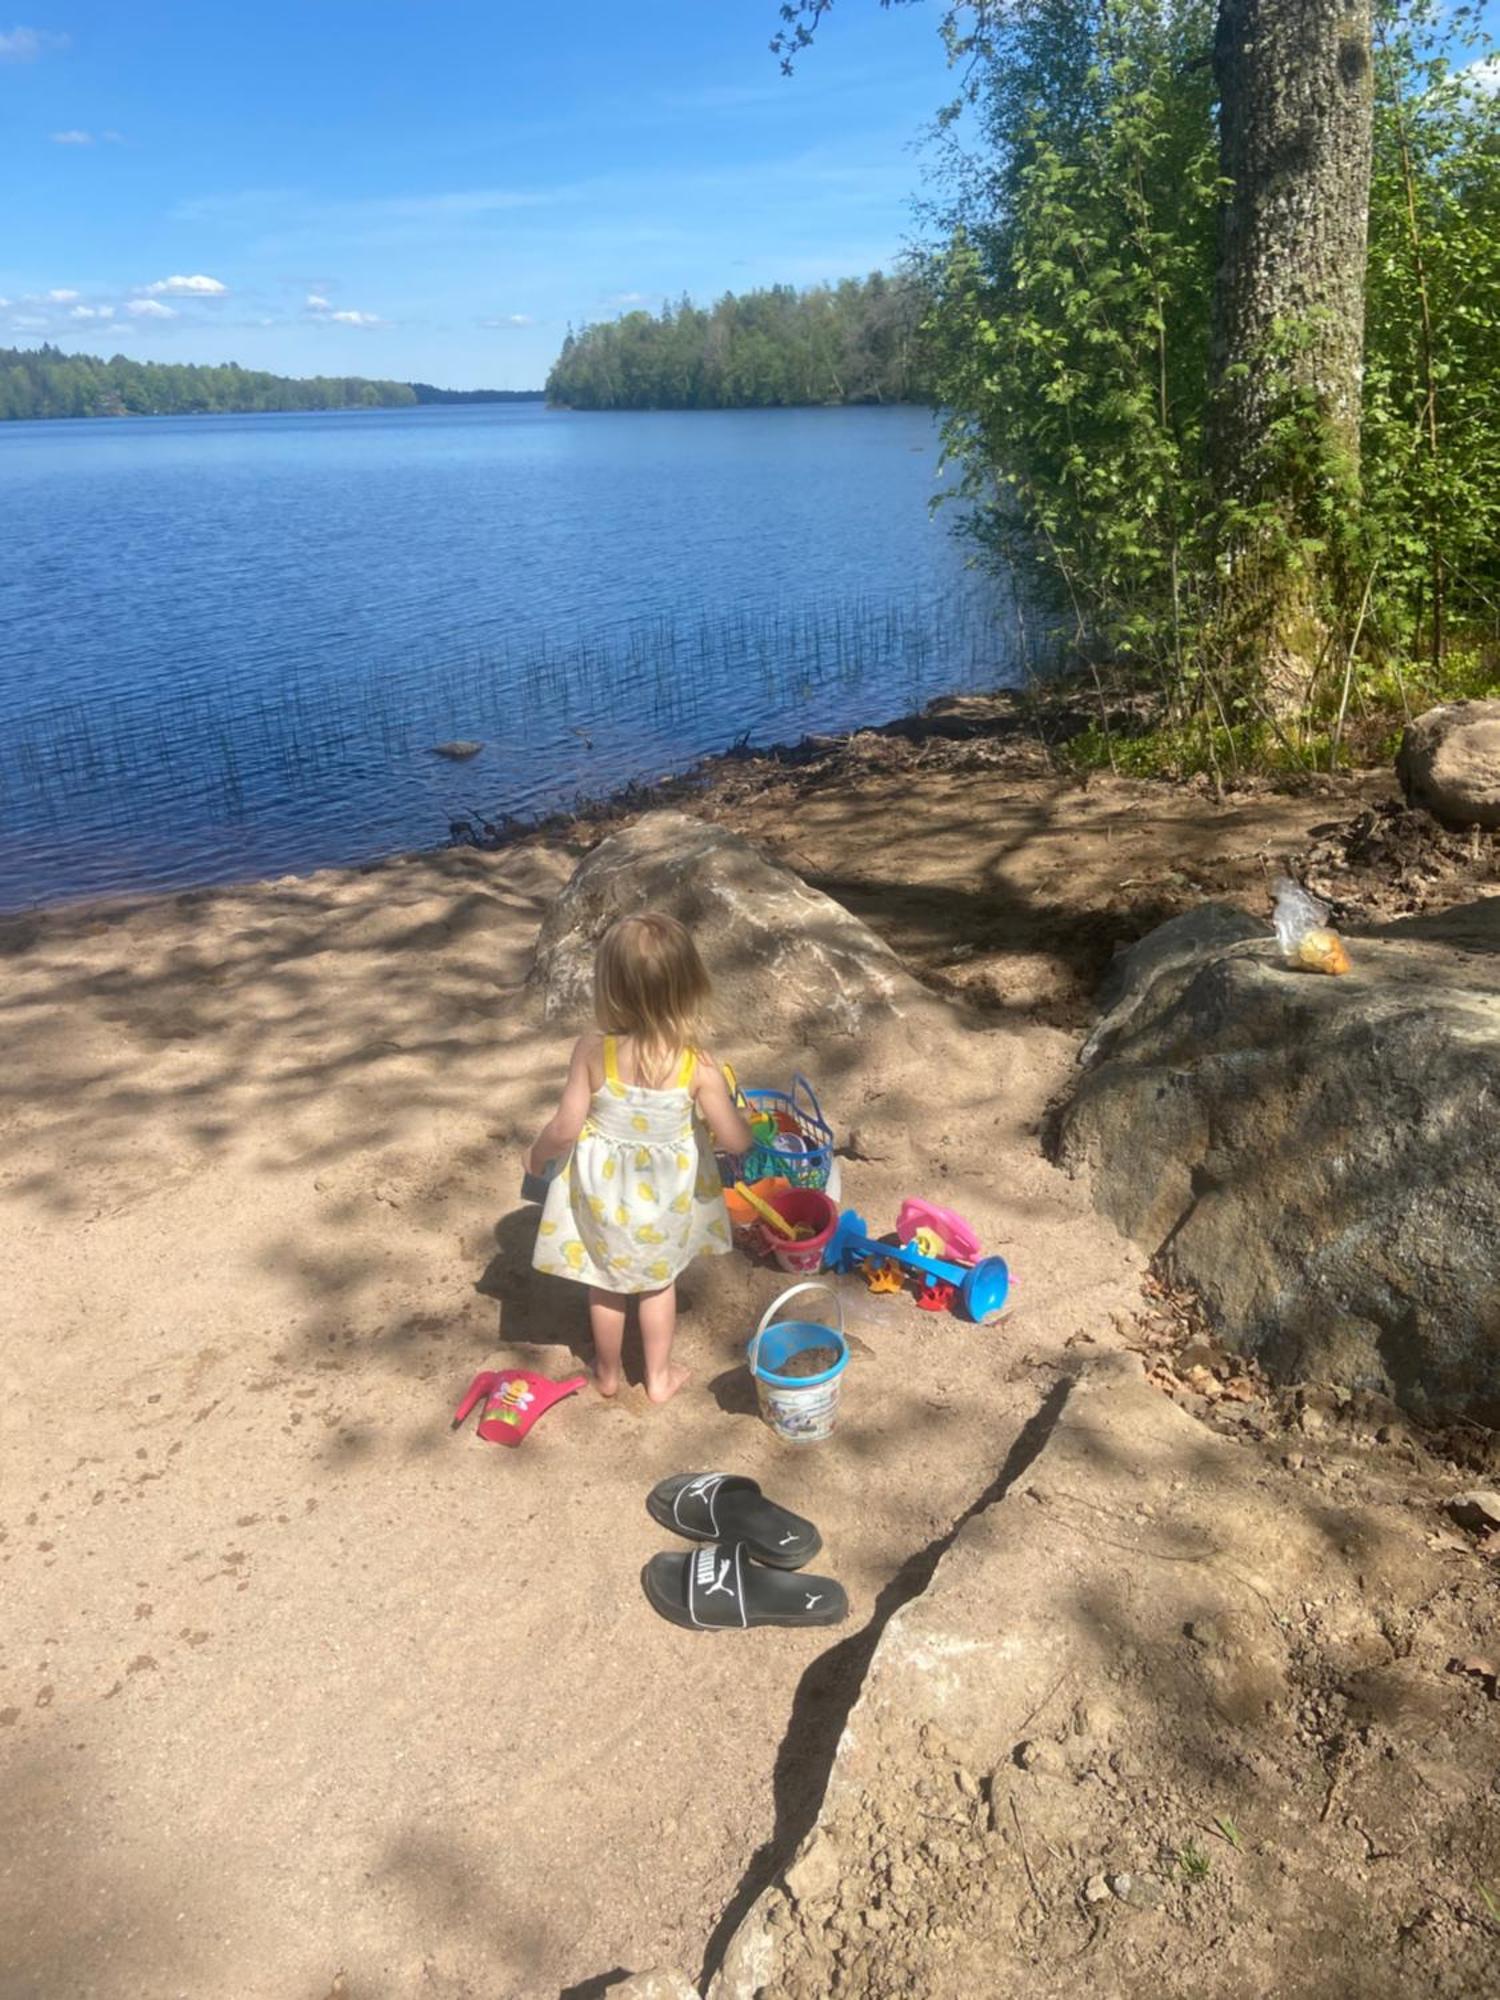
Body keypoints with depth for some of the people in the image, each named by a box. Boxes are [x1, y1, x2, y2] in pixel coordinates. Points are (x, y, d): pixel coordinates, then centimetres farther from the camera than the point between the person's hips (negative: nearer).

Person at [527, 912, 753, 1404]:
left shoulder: (591, 1053, -27)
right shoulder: (698, 1067, -25)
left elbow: (565, 1128, -19)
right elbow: (735, 1141, -17)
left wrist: (537, 1154, 2)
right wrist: (741, 1124, 6)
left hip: (602, 1190, 0)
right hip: (665, 1196, 0)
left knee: (606, 1282, 25)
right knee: (658, 1280, 27)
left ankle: (607, 1372, 45)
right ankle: (659, 1377, 41)